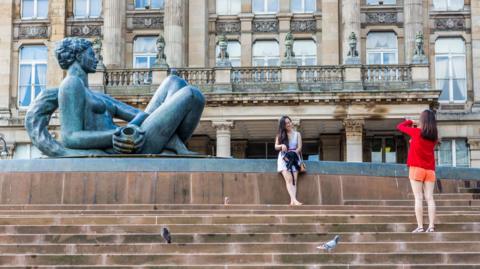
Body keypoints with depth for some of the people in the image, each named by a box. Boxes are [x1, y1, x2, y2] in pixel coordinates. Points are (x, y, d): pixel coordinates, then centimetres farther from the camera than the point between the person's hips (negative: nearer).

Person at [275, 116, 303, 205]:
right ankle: (294, 200, -35)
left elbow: (299, 148, 3)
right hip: (283, 158, -1)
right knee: (289, 179, -20)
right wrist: (282, 146, -15)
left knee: (294, 179, -14)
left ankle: (292, 201, -25)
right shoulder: (280, 135, 10)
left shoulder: (297, 134, 10)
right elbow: (276, 146, 8)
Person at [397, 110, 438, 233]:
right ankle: (431, 226, -7)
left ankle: (420, 227, -11)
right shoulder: (434, 136, 7)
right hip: (430, 170, 4)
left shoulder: (416, 132, -5)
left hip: (416, 169, -4)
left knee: (418, 198, -6)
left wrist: (410, 122, 23)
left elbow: (400, 126, 7)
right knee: (429, 198, 0)